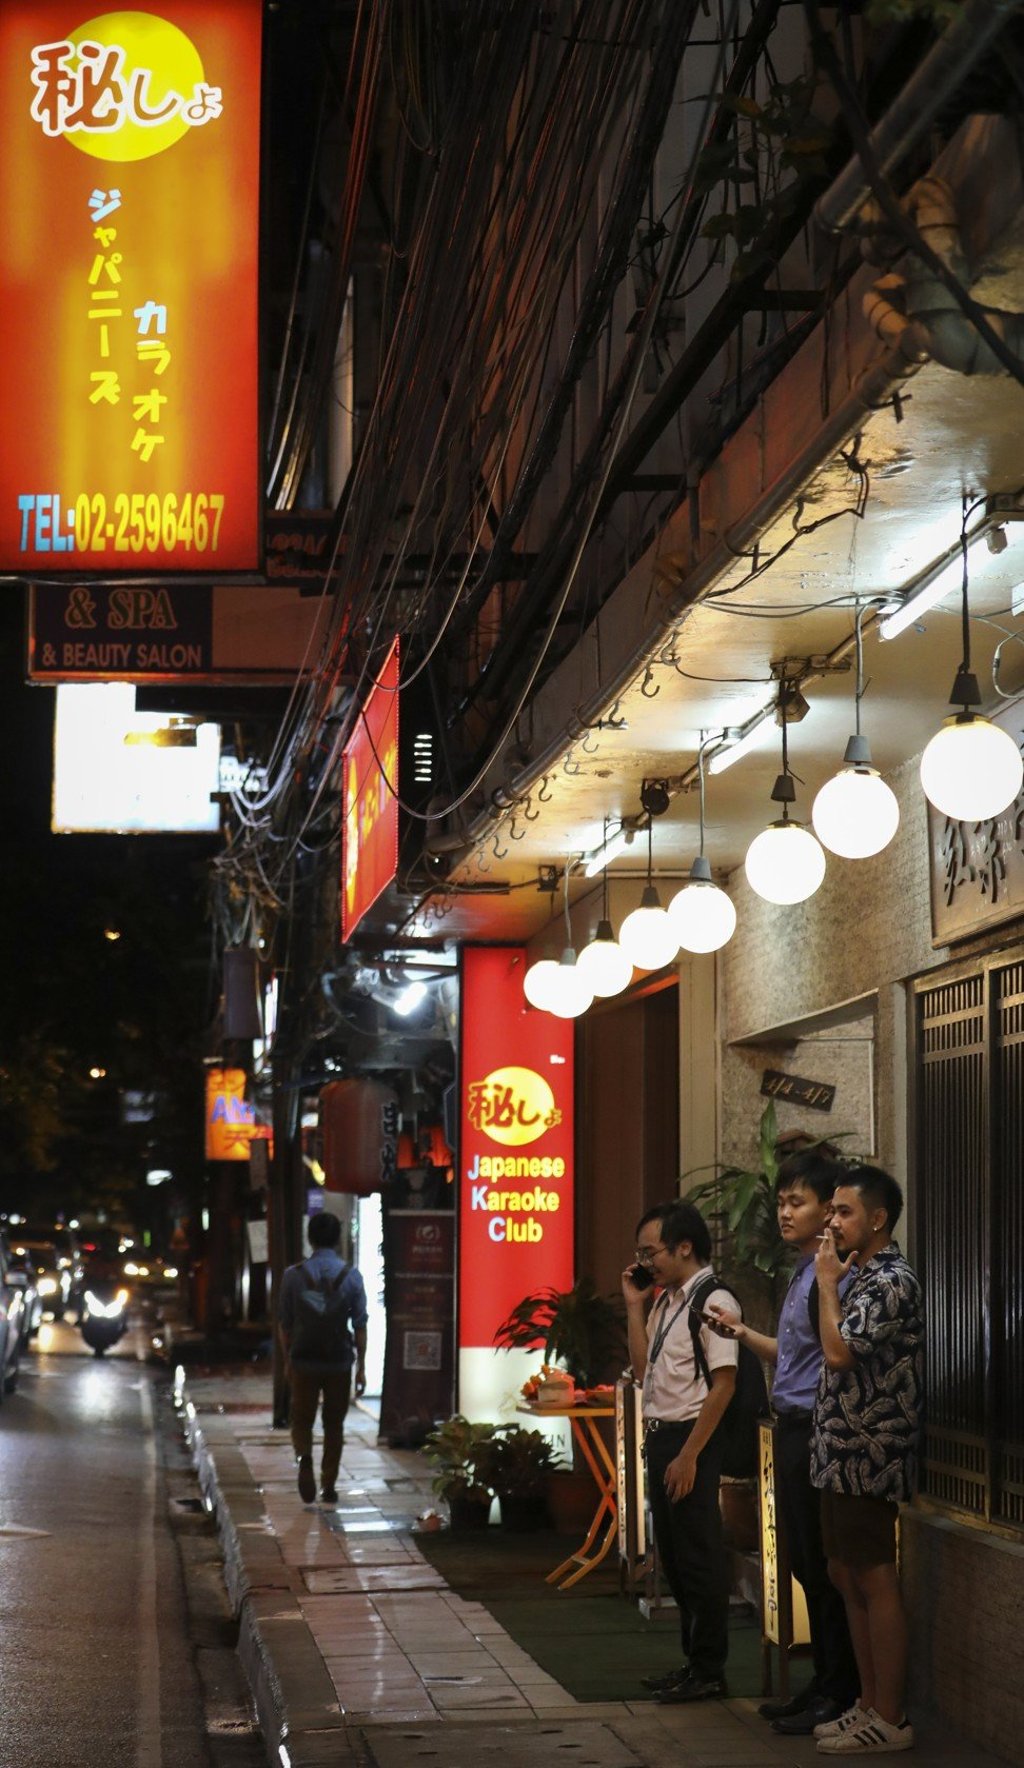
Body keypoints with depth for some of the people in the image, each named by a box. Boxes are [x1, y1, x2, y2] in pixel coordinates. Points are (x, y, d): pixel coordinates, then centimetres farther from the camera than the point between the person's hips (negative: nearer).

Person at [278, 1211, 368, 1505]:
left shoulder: (293, 1275, -4)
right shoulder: (351, 1277, -4)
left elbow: (284, 1323, 1)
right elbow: (360, 1325, -4)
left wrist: (288, 1361, 12)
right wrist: (361, 1366, 3)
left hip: (303, 1362, 0)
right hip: (339, 1362, 0)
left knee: (302, 1420, 12)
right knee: (334, 1425, 13)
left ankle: (304, 1456, -18)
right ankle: (329, 1485, 15)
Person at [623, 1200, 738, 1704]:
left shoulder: (713, 1301, -14)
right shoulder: (664, 1302, 13)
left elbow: (723, 1384, -18)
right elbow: (643, 1370, 15)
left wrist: (689, 1455, -20)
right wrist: (634, 1306, 9)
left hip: (691, 1439, -9)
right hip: (659, 1435, 9)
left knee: (700, 1557, -1)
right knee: (673, 1555, 16)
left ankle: (709, 1671, 8)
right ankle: (693, 1660, 27)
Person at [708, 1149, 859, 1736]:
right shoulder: (802, 1273, 16)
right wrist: (743, 1332, 22)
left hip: (817, 1430, -10)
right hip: (792, 1428, 10)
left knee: (824, 1569, -3)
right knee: (807, 1566, 15)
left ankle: (839, 1694, 4)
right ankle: (823, 1683, 24)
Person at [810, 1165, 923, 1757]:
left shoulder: (893, 1281, -14)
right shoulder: (862, 1277, 16)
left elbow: (839, 1351, -24)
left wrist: (827, 1282, -14)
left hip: (869, 1457, -10)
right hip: (843, 1457, 10)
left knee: (876, 1582, -5)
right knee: (848, 1576, 13)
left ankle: (890, 1720, 0)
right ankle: (870, 1705, 21)